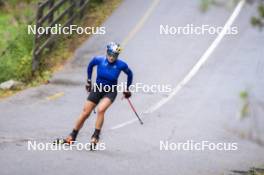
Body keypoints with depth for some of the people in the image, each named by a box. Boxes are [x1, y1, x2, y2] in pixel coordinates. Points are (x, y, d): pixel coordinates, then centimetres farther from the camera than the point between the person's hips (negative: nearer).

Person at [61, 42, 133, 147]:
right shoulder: (99, 60, -12)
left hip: (110, 92, -2)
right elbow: (90, 66, 12)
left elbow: (129, 74, 6)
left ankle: (96, 136, -19)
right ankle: (72, 137, 13)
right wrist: (89, 80, 14)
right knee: (85, 113, 0)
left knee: (101, 109, -28)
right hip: (97, 89, 2)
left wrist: (127, 89, 13)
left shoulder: (121, 65, -15)